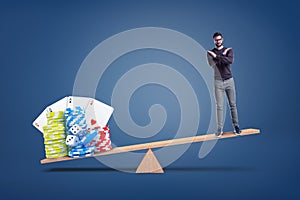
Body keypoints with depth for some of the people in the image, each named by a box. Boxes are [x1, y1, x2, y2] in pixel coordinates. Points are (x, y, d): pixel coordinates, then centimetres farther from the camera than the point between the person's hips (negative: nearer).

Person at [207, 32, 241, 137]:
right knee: (219, 106, -2)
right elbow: (214, 65, -13)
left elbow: (230, 61, -16)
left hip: (229, 80, 1)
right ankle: (219, 129, 2)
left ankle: (236, 126, 14)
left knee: (233, 105, 5)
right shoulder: (210, 53, 5)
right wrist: (223, 55, -12)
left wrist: (217, 56, -17)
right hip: (218, 82, -1)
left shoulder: (228, 50, 6)